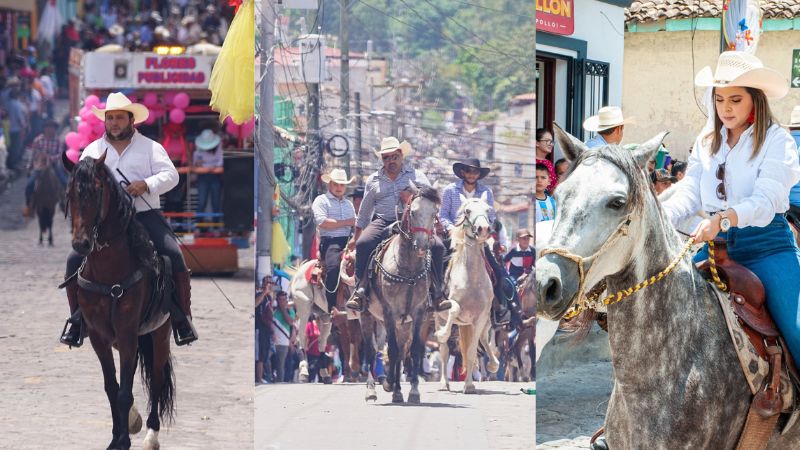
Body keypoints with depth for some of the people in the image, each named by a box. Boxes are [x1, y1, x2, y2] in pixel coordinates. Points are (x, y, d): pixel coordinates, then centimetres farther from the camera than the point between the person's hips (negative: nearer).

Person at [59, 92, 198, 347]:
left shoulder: (150, 147, 10)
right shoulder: (92, 151, 16)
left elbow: (170, 175, -1)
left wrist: (146, 185, -19)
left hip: (145, 214, -2)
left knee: (174, 257, -21)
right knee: (75, 261, -16)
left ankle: (183, 319, -9)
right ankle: (77, 319, 0)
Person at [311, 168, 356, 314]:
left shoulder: (349, 204, 28)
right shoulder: (321, 201, 6)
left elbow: (355, 224, 29)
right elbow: (322, 222, -10)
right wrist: (346, 223, -6)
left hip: (348, 240, 7)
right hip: (330, 241, -7)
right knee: (334, 265, -33)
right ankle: (331, 306, -30)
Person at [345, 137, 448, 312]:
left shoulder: (416, 176, 14)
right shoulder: (374, 180, 18)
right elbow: (364, 211, 24)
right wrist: (355, 237, 25)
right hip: (383, 223, 1)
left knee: (436, 246, -25)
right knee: (363, 244, -29)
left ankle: (437, 293, -16)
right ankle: (360, 291, -26)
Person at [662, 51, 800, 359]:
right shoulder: (706, 142, 12)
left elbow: (765, 200, -19)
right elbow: (689, 192, 2)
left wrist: (722, 220, -37)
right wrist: (660, 215, -21)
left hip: (766, 247, -5)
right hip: (716, 245, 5)